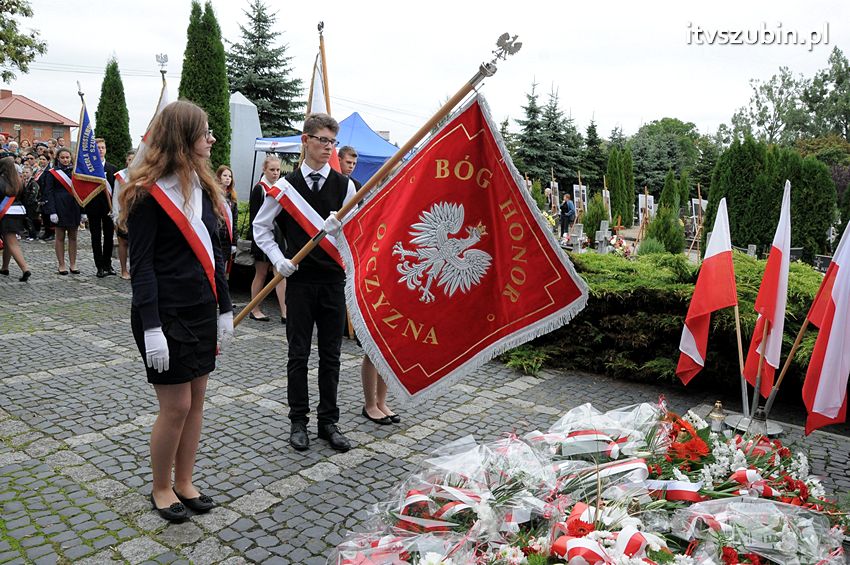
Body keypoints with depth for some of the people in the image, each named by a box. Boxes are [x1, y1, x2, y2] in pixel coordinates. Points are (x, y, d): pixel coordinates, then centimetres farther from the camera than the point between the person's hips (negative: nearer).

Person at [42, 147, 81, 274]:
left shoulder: (75, 171, 8)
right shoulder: (52, 173, -1)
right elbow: (48, 193, -4)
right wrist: (52, 211, -13)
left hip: (74, 208, 3)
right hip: (59, 208, -3)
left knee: (73, 237, 6)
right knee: (60, 237, 3)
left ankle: (73, 265, 13)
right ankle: (61, 265, 9)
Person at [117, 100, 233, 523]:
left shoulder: (203, 187, 9)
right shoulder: (148, 194, -12)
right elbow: (141, 265, -14)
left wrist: (224, 309, 10)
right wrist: (151, 328, -19)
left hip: (201, 311, 7)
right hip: (166, 314, -7)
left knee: (196, 399, 11)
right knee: (176, 406, 1)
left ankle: (184, 482, 27)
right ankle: (161, 489, 22)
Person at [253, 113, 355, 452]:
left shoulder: (344, 185, 2)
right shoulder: (287, 185, 1)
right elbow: (261, 226, 9)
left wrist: (338, 228, -21)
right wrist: (278, 259, -4)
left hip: (333, 279, 1)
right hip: (300, 280, -1)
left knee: (331, 355, 8)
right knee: (299, 354, 7)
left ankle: (329, 421, 20)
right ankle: (298, 421, 21)